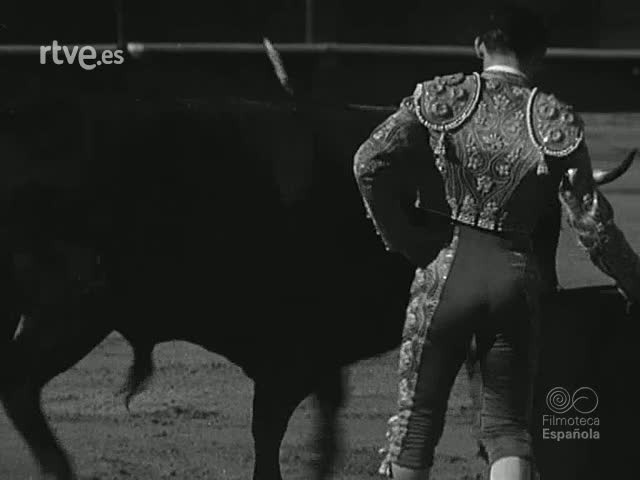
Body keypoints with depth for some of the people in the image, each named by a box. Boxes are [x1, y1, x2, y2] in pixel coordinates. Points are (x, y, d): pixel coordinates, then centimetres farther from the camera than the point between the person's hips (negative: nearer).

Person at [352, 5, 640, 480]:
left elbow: (369, 163, -12)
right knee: (508, 424, 9)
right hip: (517, 278, 0)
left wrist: (401, 240, -1)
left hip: (445, 269, 0)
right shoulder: (555, 121, -1)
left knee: (418, 415, 10)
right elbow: (592, 223, -2)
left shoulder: (441, 98, -1)